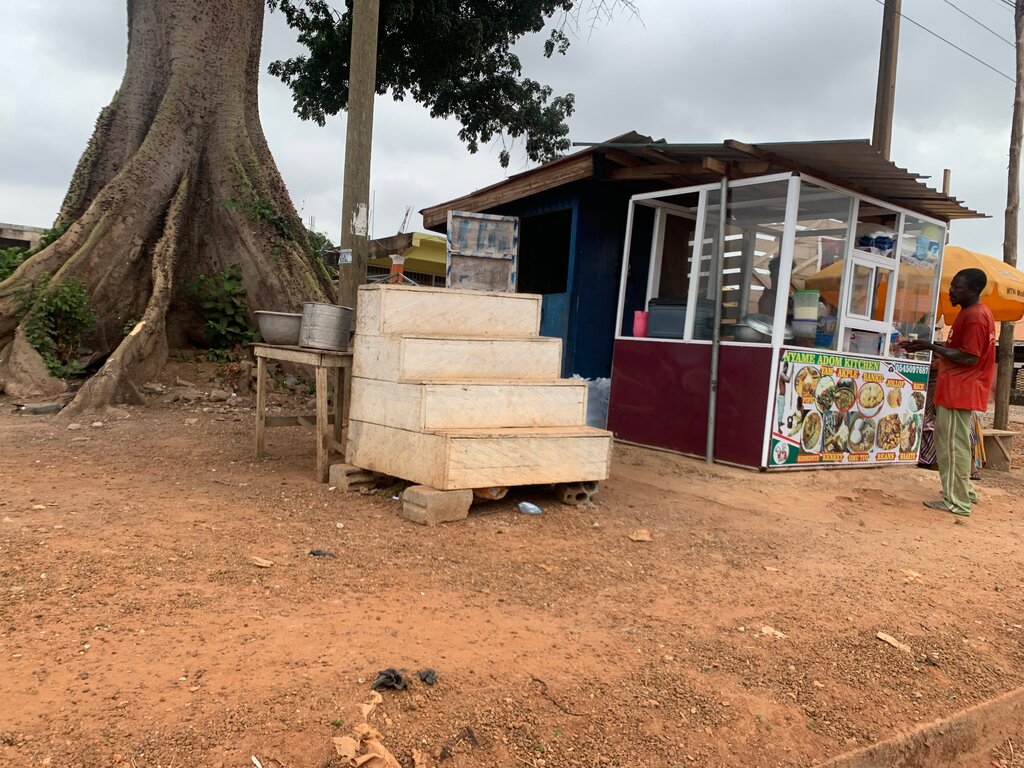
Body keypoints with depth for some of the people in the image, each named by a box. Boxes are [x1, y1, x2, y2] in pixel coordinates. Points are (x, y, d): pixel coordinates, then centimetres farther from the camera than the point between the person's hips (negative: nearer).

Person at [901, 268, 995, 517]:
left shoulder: (975, 316, -17)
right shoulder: (973, 313, 16)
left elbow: (969, 358, -21)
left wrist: (930, 346, -20)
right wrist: (931, 346, 8)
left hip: (959, 391, -11)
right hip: (957, 390, 11)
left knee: (953, 444, -6)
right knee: (952, 443, 18)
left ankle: (957, 501, 0)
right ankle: (963, 491, 28)